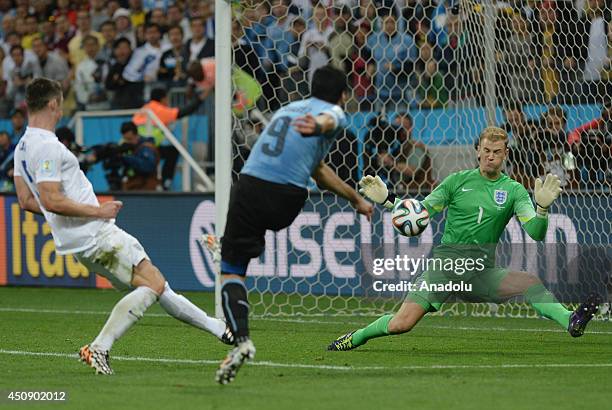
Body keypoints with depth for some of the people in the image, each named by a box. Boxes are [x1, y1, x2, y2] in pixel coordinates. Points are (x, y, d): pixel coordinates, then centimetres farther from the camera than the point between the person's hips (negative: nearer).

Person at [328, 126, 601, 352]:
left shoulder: (514, 190, 4)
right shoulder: (458, 181, 5)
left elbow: (536, 233, -7)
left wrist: (542, 207, -27)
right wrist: (386, 199, -5)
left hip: (482, 272, 1)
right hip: (445, 262, -1)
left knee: (532, 282, -26)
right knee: (402, 323, -14)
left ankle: (571, 322, -41)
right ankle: (356, 337, 10)